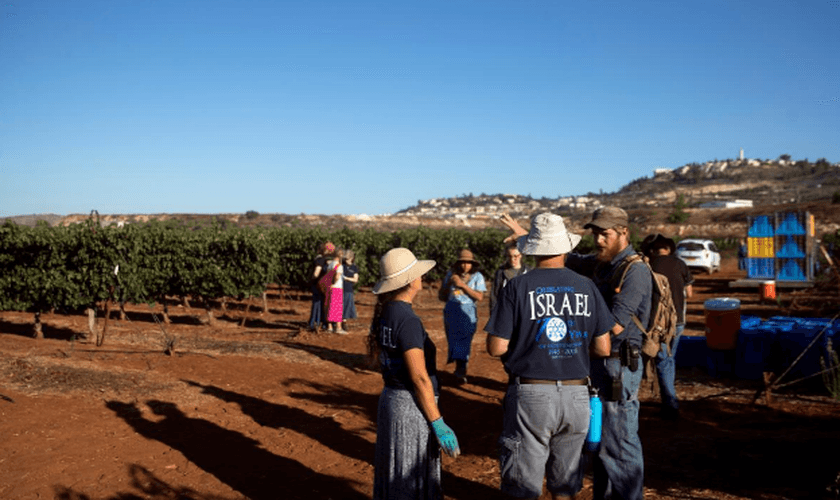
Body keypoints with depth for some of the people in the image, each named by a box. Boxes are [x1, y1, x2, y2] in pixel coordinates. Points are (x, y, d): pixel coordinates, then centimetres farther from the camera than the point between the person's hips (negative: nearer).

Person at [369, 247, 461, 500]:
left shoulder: (383, 313, 4)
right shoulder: (407, 320, -22)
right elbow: (419, 377, -22)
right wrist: (438, 425, -17)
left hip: (390, 398, 9)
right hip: (411, 406, -9)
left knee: (394, 476, 20)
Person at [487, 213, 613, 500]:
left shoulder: (517, 287, -7)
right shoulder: (587, 287, 2)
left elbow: (496, 348, -9)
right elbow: (603, 348, 4)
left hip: (531, 393, -3)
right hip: (576, 396, 3)